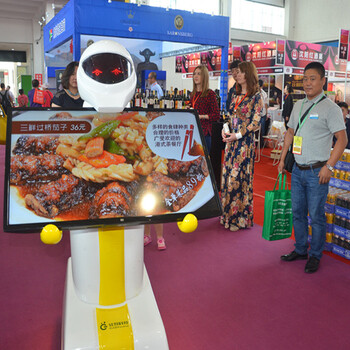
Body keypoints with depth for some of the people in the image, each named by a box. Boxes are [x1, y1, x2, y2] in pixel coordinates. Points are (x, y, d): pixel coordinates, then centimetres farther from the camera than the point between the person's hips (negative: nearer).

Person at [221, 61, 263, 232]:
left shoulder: (256, 97, -6)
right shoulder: (236, 96, 15)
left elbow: (256, 122, -10)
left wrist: (238, 135, -17)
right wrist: (224, 131, 0)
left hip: (245, 142, -7)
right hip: (231, 141, 7)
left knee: (239, 178, -4)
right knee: (228, 176, 8)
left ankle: (240, 218, 9)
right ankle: (228, 214, 20)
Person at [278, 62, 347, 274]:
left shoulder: (330, 108, -9)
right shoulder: (298, 105, 11)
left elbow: (342, 139, -12)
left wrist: (329, 166, -18)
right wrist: (282, 159, 14)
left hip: (317, 172, -6)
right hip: (298, 169, 7)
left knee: (316, 216, 3)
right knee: (297, 212, 15)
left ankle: (315, 256, 20)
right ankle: (300, 250, 31)